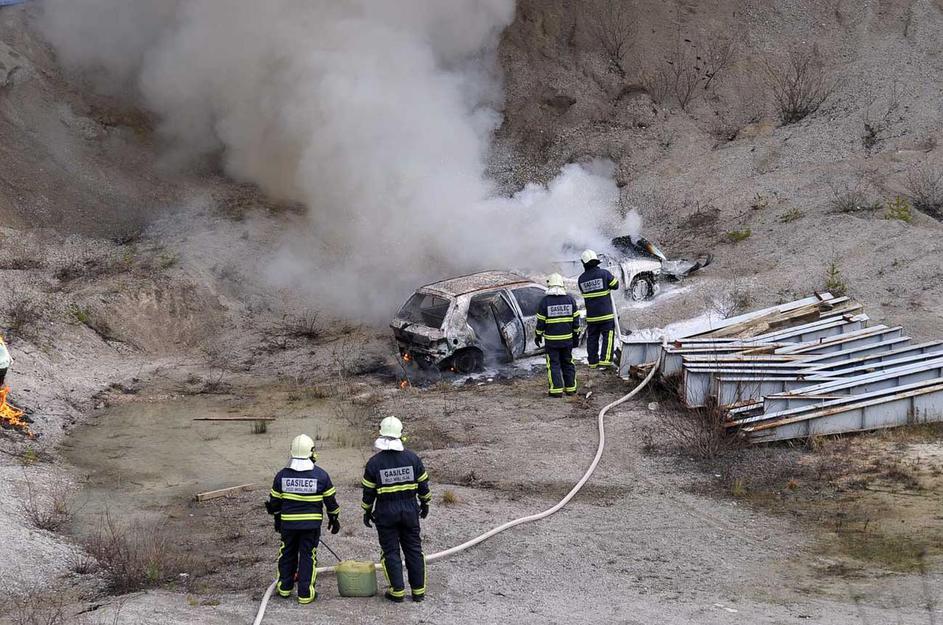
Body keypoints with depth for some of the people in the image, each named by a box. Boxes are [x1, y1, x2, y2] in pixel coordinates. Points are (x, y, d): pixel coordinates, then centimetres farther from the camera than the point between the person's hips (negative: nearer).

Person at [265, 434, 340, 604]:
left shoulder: (282, 475, -3)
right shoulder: (321, 475, -9)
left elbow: (275, 501, 6)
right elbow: (330, 500, -2)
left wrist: (277, 519, 21)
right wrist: (334, 519, 12)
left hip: (288, 523, 2)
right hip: (312, 524, -2)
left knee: (287, 554, 17)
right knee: (308, 556, 5)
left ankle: (284, 587, 27)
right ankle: (305, 593, 6)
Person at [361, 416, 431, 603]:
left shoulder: (374, 462, -9)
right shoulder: (412, 458, -3)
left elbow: (368, 491, -4)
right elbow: (423, 484, 4)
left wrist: (367, 512, 9)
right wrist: (425, 504, 19)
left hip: (385, 512, -2)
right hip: (410, 510, 2)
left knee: (391, 552, 6)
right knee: (413, 549, 11)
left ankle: (397, 591, 7)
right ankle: (418, 590, 14)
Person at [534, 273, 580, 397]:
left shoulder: (545, 301, -11)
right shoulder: (570, 299, 0)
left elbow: (541, 321, -7)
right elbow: (576, 319, 5)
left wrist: (538, 335, 5)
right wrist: (576, 335, 14)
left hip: (551, 339, -3)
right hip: (567, 339, 3)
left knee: (553, 364, 2)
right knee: (568, 363, 14)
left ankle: (557, 390, -1)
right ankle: (570, 388, 19)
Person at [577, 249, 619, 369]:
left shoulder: (582, 278, -1)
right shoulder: (603, 273, -11)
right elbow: (616, 285, 0)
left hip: (591, 315, 3)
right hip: (606, 314, -3)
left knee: (592, 338, 13)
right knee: (608, 337, 1)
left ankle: (593, 362, 17)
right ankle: (604, 361, -8)